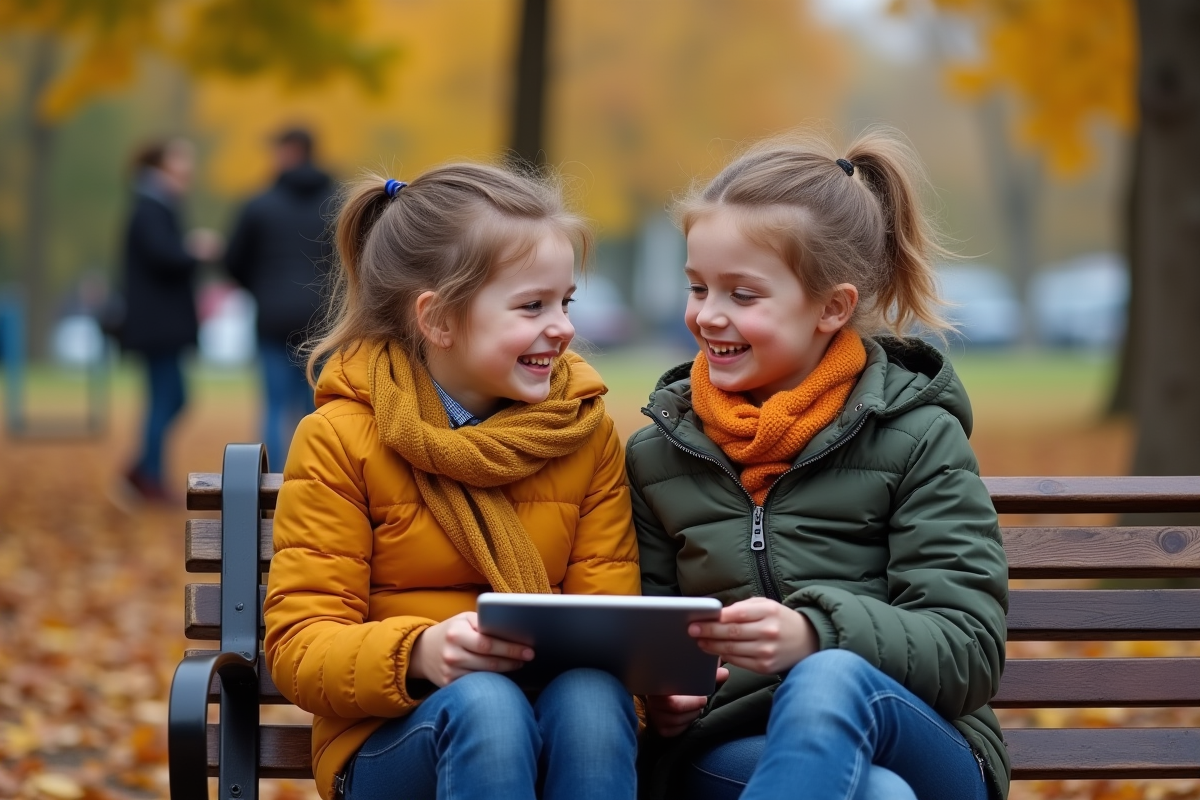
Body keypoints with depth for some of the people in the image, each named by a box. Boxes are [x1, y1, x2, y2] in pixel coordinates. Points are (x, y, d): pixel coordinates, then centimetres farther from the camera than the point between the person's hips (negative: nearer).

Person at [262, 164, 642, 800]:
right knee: (482, 703, -36)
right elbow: (299, 646, -7)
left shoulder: (587, 432, 8)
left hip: (553, 718, 3)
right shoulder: (339, 440, -2)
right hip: (388, 741, -3)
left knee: (592, 696, -32)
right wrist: (419, 654, -28)